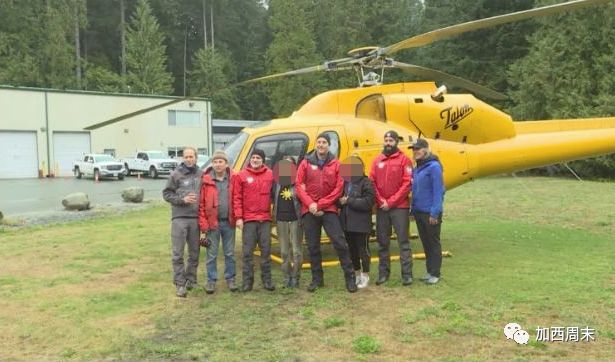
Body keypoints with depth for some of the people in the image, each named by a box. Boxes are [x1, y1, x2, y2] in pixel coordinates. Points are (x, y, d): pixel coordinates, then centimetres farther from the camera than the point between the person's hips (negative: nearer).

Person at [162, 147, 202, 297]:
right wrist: (182, 199, -12)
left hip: (196, 218, 3)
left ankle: (191, 279, 25)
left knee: (194, 253, 11)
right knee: (178, 253, -2)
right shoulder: (176, 174, 0)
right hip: (179, 218, -2)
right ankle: (180, 283, 5)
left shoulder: (201, 175, 6)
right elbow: (166, 194, 2)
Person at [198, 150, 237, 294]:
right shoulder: (206, 180, -2)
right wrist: (203, 223, -8)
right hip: (212, 223, -1)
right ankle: (211, 280, 17)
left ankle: (230, 279, 23)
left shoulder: (233, 179, 2)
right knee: (211, 254, 6)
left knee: (230, 253, 11)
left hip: (228, 222, 1)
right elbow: (201, 203, -3)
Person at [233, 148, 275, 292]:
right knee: (247, 252, 1)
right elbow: (237, 198, 0)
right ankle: (247, 281, 10)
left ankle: (267, 280, 16)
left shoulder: (270, 174, 6)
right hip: (248, 219, -1)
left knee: (266, 250, 6)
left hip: (265, 219, 2)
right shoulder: (242, 175, 2)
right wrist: (238, 217, -5)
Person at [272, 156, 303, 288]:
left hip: (295, 219, -3)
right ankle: (287, 277, 19)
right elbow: (273, 199, 11)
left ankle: (295, 277, 13)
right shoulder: (277, 182, 7)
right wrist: (274, 217, 2)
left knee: (296, 251, 1)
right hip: (281, 220, 4)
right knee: (284, 252, 9)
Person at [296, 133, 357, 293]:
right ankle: (317, 279, 19)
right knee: (313, 246, 7)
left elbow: (339, 188, -3)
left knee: (340, 243, -7)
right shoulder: (306, 163, 6)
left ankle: (350, 277, 3)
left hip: (329, 210, -1)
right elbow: (299, 186, 2)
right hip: (309, 211, 2)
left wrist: (321, 205, -9)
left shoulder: (335, 164, 3)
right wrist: (310, 204, -12)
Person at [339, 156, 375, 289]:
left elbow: (368, 202, -21)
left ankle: (365, 276, 19)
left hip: (361, 224, -6)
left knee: (363, 249, 5)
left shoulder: (366, 183, -11)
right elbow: (338, 198, 12)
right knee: (352, 249, 15)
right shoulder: (344, 182, 8)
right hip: (347, 223, 6)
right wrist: (340, 201, -12)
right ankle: (357, 274, 30)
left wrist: (349, 201, -19)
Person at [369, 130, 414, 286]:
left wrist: (391, 202, -12)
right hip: (381, 208, 4)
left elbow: (407, 184, -8)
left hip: (399, 207, -4)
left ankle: (407, 274, 2)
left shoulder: (404, 160, 0)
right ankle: (383, 273, 17)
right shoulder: (377, 161, 11)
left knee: (403, 241, -1)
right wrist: (381, 201, -8)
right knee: (382, 241, 8)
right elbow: (372, 182, 5)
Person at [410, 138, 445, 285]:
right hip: (419, 212, 8)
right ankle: (429, 271, 25)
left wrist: (434, 213, -19)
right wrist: (413, 210, 12)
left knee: (433, 243, 3)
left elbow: (438, 191, -16)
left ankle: (435, 273, 13)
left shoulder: (433, 166, -13)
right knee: (425, 243, 14)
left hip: (430, 213, -8)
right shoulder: (418, 168, 11)